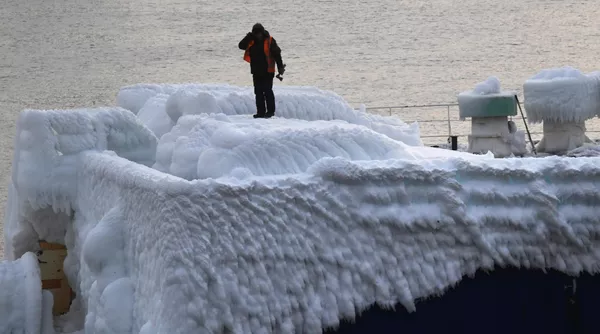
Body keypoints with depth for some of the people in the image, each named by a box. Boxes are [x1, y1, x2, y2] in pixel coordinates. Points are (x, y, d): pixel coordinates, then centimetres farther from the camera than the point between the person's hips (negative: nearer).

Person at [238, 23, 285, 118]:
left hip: (268, 71, -6)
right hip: (256, 71, 6)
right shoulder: (251, 41, 8)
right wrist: (248, 38, -13)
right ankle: (260, 112, 12)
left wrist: (280, 67, -10)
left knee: (267, 91, -5)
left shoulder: (269, 40, -7)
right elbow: (241, 46, 1)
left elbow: (277, 54, -8)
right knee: (258, 92, 7)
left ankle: (270, 111, 2)